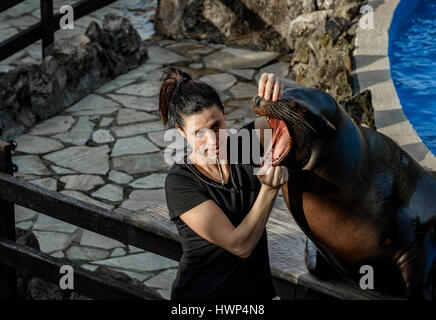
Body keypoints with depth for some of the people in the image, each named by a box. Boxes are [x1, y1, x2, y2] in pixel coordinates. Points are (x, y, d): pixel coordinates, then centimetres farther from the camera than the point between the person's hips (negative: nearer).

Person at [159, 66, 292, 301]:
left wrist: (278, 88, -25)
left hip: (256, 291, 4)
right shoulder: (180, 182, -14)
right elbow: (240, 245, -17)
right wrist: (270, 189, -27)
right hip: (201, 295, -4)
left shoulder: (242, 144, 1)